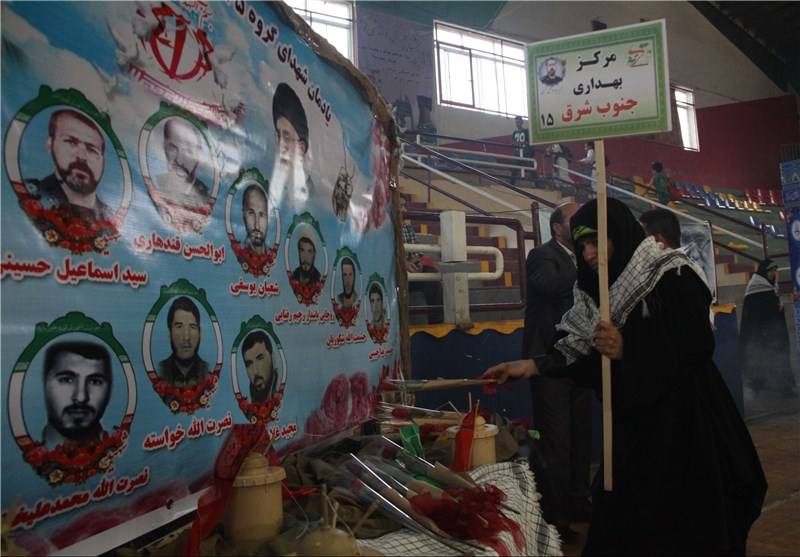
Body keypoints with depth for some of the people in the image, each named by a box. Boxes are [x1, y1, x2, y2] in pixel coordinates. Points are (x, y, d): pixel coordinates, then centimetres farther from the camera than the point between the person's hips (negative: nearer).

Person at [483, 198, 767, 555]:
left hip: (683, 420, -6)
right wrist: (533, 366, -4)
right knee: (622, 522, 10)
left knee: (685, 528, 2)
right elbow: (580, 350, 7)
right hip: (634, 423, 7)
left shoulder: (672, 276, -10)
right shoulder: (598, 289, 11)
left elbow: (699, 346, -17)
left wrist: (627, 349, -23)